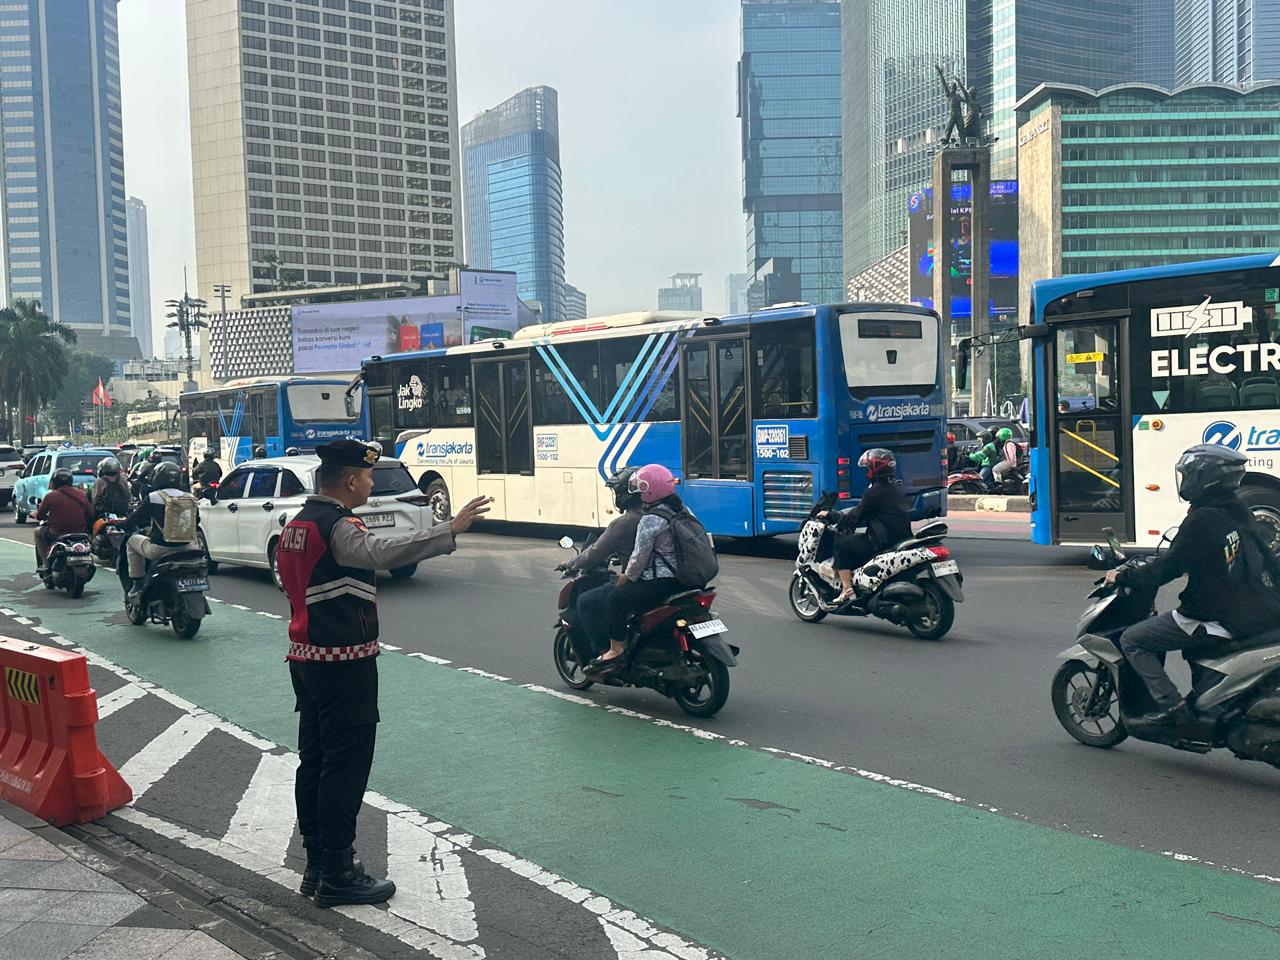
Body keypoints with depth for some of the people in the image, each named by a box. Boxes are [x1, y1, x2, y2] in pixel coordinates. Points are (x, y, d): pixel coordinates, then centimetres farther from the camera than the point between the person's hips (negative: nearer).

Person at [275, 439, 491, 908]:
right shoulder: (337, 526, -18)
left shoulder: (296, 525, 13)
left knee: (314, 760, 14)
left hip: (306, 657, 10)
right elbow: (381, 553, -37)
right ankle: (337, 876, 3)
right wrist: (451, 529, -42)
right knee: (346, 766, -3)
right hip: (344, 663, -10)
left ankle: (317, 864, 23)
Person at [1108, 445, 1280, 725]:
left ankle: (1170, 705, -9)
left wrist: (1124, 577, -2)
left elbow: (1168, 567, -17)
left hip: (1222, 621, -9)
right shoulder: (1239, 512, 7)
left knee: (1132, 640, -1)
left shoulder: (1201, 520, -19)